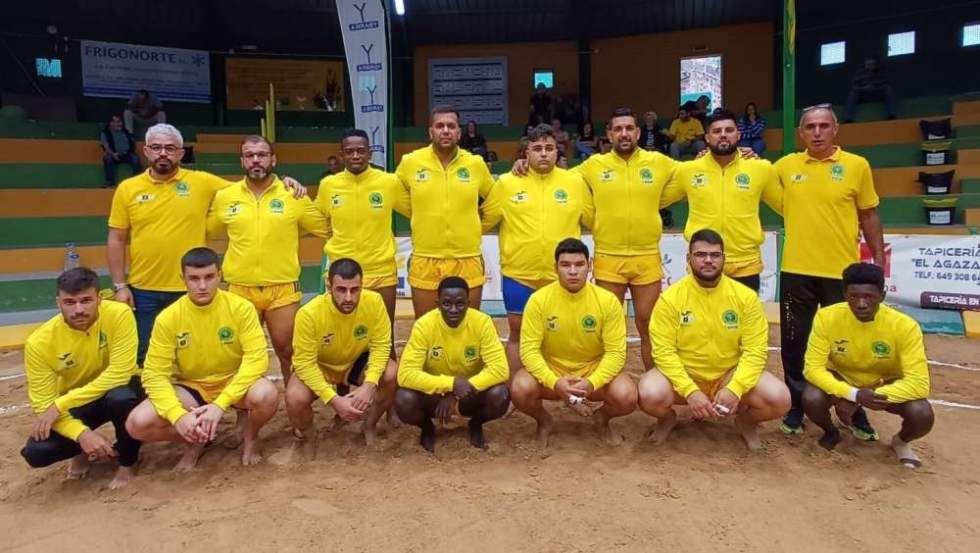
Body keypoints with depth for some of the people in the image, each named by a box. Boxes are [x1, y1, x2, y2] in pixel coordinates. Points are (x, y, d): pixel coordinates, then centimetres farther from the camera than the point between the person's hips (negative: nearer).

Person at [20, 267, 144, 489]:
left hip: (117, 389, -2)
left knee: (121, 398, -37)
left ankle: (128, 460, -7)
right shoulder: (39, 342, -21)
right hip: (73, 403, 2)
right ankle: (84, 450, 14)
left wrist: (60, 404, -31)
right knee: (36, 452, -21)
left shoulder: (119, 314, -27)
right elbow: (44, 403, -19)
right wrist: (81, 433, -35)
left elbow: (120, 373, -30)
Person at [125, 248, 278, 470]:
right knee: (137, 423, -22)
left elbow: (257, 358, -23)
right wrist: (178, 416, -31)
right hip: (189, 387, 2)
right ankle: (197, 440, 9)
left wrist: (220, 404, -33)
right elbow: (154, 374, -14)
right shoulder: (168, 318, -14)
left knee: (266, 395, -35)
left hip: (233, 383, -1)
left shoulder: (241, 308, -17)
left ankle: (250, 439, 2)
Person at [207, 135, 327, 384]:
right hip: (240, 289, 2)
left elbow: (325, 228, 7)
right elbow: (205, 232, 15)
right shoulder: (224, 196, 2)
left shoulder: (294, 195, -2)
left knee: (287, 350, 10)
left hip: (283, 289, -1)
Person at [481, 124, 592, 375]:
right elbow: (484, 220, 7)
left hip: (560, 276, 1)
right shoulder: (507, 183, -1)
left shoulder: (575, 182, 2)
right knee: (517, 333, 10)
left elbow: (595, 220, 12)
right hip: (518, 274, 0)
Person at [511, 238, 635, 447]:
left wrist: (592, 383, -30)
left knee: (627, 397, -27)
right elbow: (529, 350, -16)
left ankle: (602, 418, 11)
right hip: (551, 372, 0)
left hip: (594, 371, 0)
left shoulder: (608, 300, -13)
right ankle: (544, 421, 7)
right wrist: (554, 382, -31)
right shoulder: (539, 299, -14)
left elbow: (616, 352, -13)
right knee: (520, 389, -30)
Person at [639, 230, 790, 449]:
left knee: (779, 399, -23)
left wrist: (735, 388, -24)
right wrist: (690, 391, -26)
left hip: (731, 375, 1)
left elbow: (755, 350, -9)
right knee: (650, 395, -31)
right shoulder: (670, 298, -11)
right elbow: (664, 351, -15)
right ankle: (668, 418, 9)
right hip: (683, 376, -1)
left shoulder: (746, 297, -7)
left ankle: (746, 421, 14)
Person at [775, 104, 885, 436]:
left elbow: (868, 216, 6)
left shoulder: (857, 166, 0)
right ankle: (796, 407, 24)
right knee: (794, 343, 8)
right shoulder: (785, 166, 3)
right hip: (796, 271, 1)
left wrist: (878, 260, 5)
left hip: (842, 271, -1)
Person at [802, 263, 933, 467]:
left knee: (922, 415, -28)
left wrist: (872, 397, -38)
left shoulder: (905, 326, -26)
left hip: (887, 384, 0)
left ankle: (901, 442, 10)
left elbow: (919, 383, -28)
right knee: (811, 399, -31)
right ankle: (831, 433, 7)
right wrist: (853, 394, -40)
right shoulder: (826, 317, -26)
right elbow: (813, 368, -25)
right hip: (841, 380, 0)